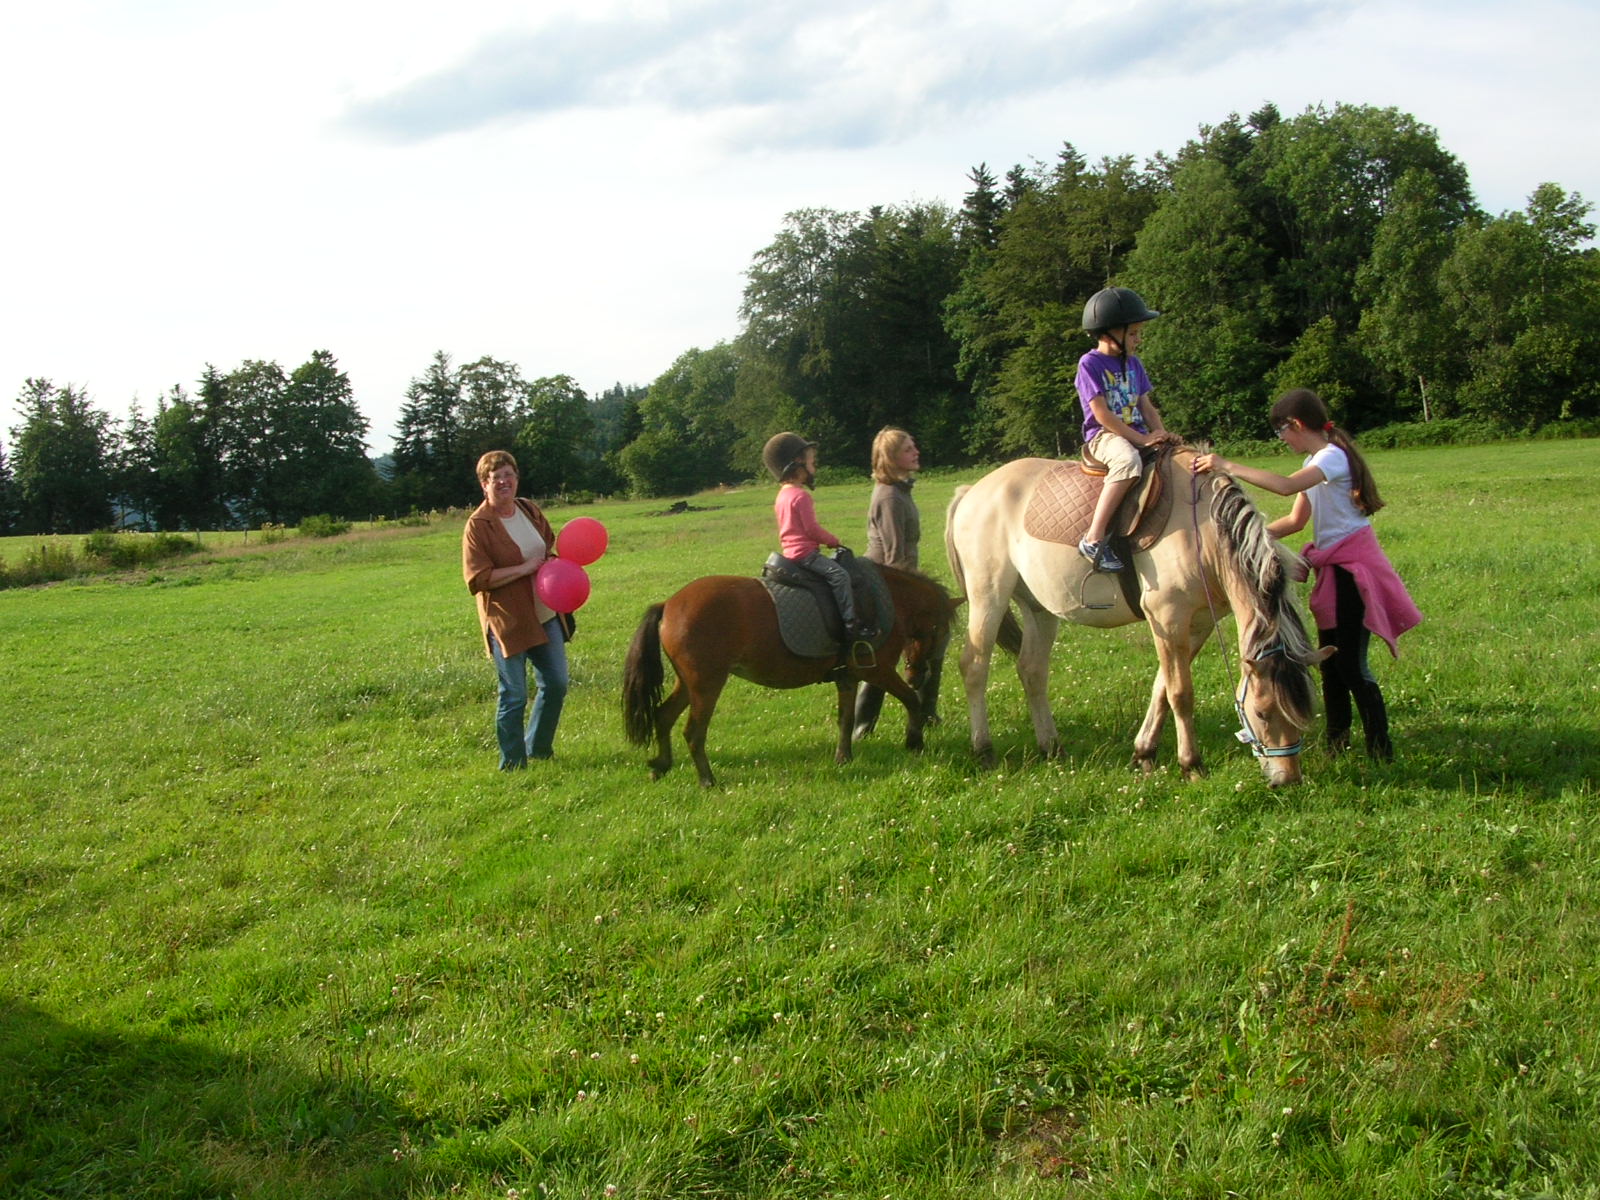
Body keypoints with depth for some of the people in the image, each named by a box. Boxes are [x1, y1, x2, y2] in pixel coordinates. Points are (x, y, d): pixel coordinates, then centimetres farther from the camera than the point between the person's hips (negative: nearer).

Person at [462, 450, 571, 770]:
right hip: (507, 621, -7)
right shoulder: (478, 525, -13)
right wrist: (524, 568, -21)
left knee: (556, 685, 13)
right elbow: (477, 579, -19)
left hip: (544, 616, 7)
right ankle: (513, 764, 13)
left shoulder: (530, 511, 7)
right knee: (514, 697, 0)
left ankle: (538, 748, 32)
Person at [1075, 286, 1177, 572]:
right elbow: (1102, 414, -15)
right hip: (1103, 436, -8)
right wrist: (1141, 439, -18)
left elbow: (1146, 406, 16)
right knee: (1129, 461, -39)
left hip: (1137, 434, 8)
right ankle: (1093, 538, -41)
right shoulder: (1090, 364, -8)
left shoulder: (1133, 363, 16)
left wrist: (1160, 434, -4)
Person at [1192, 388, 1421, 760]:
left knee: (1351, 663, -9)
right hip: (1332, 568, 9)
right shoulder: (1314, 463, 13)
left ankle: (1381, 749, -3)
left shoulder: (1333, 457, -16)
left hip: (1354, 567, -9)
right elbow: (1296, 520, 16)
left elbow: (1286, 485, -34)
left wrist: (1228, 467, -34)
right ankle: (1337, 741, 21)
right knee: (1329, 661, 12)